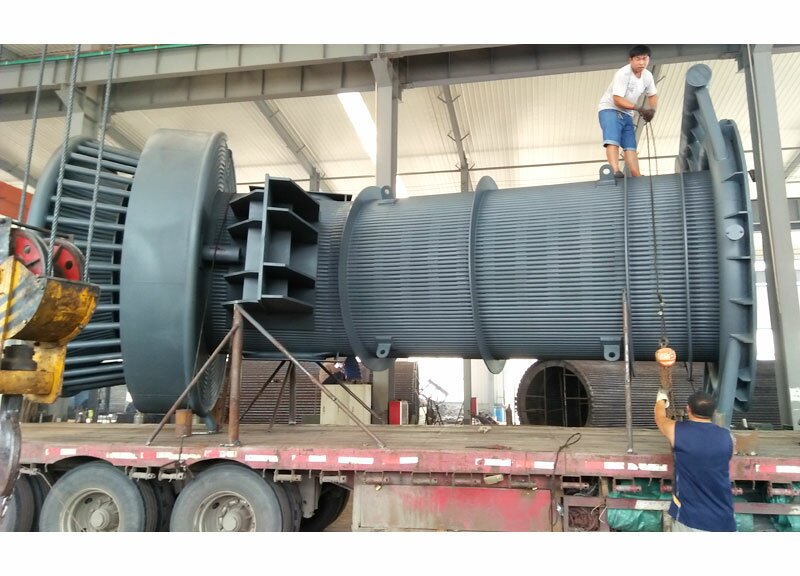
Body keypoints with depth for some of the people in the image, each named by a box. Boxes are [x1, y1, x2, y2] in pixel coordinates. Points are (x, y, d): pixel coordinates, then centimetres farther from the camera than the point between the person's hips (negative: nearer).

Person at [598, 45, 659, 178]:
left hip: (627, 113, 7)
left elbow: (653, 95, 17)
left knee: (630, 146, -2)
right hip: (609, 109, -7)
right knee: (613, 141, -26)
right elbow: (617, 100, -24)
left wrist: (651, 110, -4)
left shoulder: (648, 76, 3)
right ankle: (615, 171, -41)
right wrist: (639, 109, -25)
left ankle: (637, 177, -7)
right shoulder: (622, 74, -20)